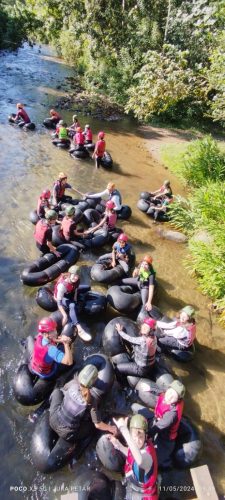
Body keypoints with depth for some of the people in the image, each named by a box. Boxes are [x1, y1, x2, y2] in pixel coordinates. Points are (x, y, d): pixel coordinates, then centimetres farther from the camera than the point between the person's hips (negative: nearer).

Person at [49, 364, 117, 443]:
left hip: (54, 420, 3)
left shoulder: (74, 382, -13)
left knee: (57, 391, 21)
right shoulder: (92, 400, -21)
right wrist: (110, 428, 6)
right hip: (66, 435, -3)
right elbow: (98, 424, -11)